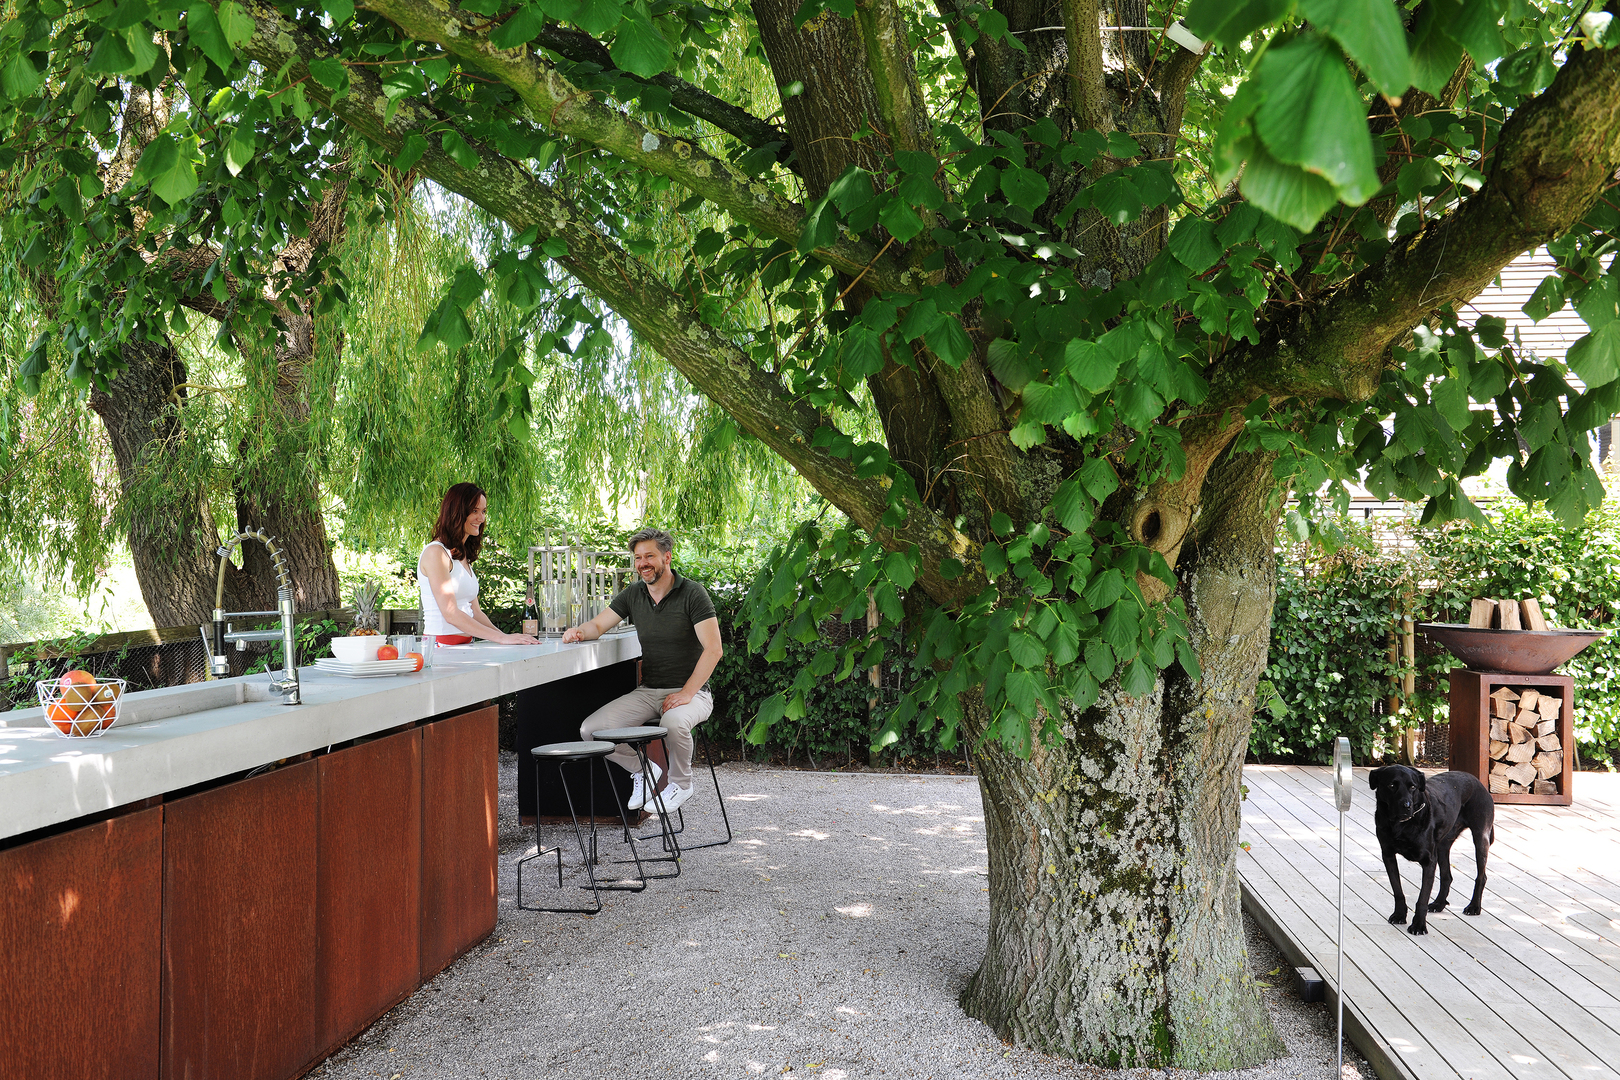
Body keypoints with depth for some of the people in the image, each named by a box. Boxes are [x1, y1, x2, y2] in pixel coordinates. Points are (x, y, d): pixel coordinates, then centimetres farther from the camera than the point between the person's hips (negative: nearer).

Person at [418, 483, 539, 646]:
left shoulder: (464, 555, 18)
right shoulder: (436, 553, -7)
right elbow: (450, 614, -15)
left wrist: (507, 636, 1)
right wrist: (501, 638, -18)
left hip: (464, 646, 7)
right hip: (441, 645, -7)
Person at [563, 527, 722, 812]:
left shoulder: (692, 594, -8)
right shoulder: (633, 594, 8)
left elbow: (713, 650, -13)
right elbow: (598, 625, 12)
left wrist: (686, 693, -20)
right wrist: (580, 631, -13)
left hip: (691, 691, -5)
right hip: (647, 692, 5)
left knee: (674, 722, -39)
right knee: (590, 729, -14)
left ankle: (681, 784, -7)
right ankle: (643, 769, 11)